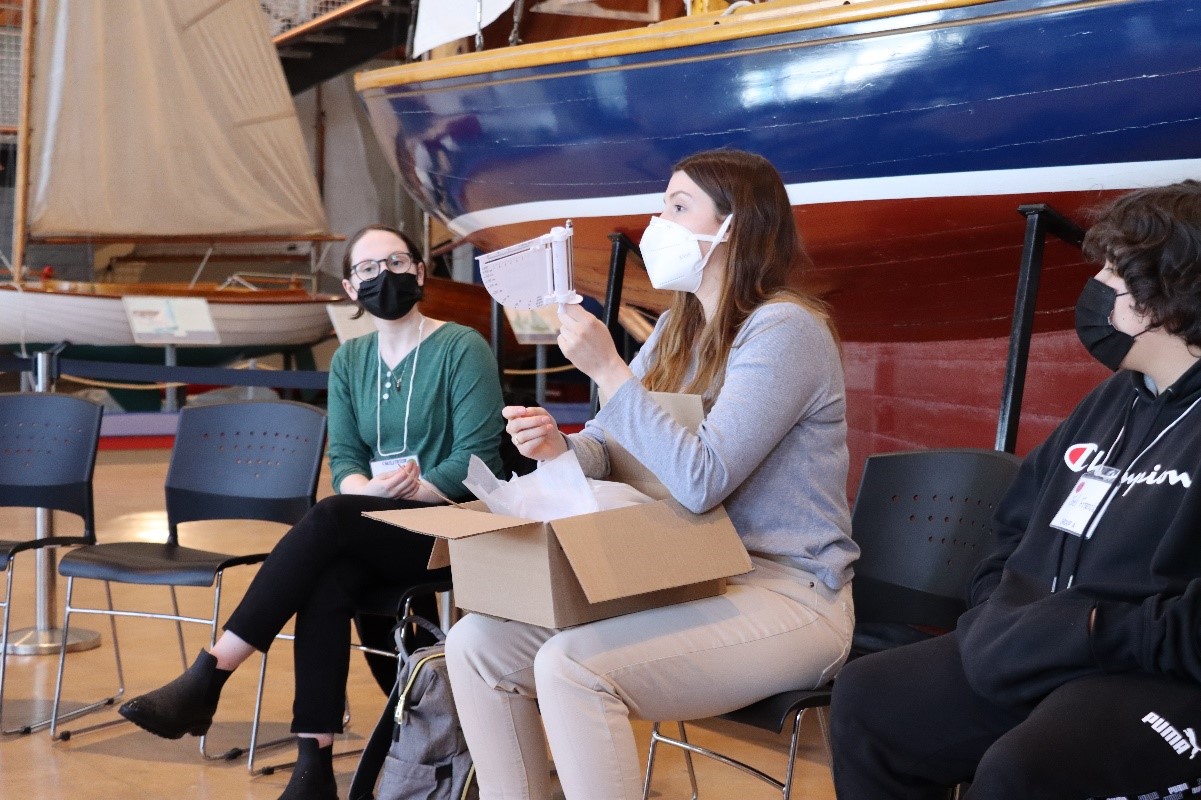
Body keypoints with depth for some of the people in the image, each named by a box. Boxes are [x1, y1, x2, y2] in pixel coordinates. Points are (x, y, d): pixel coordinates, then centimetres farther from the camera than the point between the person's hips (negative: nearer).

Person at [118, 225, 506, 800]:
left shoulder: (463, 348, -4)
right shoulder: (349, 360, 14)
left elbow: (478, 457, -12)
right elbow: (343, 460, 8)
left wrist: (401, 492, -21)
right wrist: (370, 490, -15)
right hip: (373, 532, 5)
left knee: (329, 519, -32)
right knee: (325, 587, -30)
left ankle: (206, 680, -32)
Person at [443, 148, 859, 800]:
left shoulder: (784, 329, -14)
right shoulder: (677, 328, 13)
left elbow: (700, 481, -24)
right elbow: (608, 447, 11)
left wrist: (606, 368, -22)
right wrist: (558, 448, -13)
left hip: (786, 595, -8)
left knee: (572, 665, -29)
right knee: (476, 642, -6)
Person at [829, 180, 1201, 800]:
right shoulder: (1111, 401, 16)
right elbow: (1020, 525, 24)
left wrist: (1097, 631, -19)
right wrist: (998, 614, 8)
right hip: (1036, 648, 9)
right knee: (866, 699, 4)